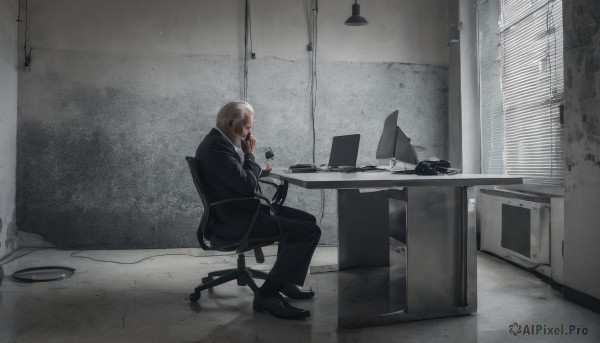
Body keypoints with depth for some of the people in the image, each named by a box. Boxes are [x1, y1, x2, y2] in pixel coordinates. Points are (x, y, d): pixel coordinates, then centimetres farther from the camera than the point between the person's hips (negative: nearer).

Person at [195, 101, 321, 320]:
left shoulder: (220, 141, 14)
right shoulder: (217, 146, -20)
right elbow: (248, 185, -22)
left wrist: (246, 155, 5)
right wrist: (249, 154, -9)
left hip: (241, 212, 11)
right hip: (232, 222, -11)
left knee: (306, 220, 18)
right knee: (309, 231, -19)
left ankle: (283, 281, 29)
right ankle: (267, 295, -14)